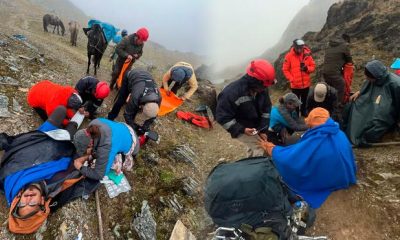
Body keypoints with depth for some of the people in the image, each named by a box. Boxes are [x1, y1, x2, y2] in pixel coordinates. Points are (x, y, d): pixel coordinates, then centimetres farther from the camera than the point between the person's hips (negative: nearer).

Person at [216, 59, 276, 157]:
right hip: (243, 130, -6)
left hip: (257, 127, 6)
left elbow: (266, 109, 1)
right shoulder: (231, 93, -30)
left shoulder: (262, 89, -10)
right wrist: (242, 130, -29)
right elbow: (223, 117, -26)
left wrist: (263, 130, -7)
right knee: (259, 150, -14)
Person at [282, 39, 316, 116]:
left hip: (306, 84, 3)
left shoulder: (307, 54, -5)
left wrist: (307, 68, -19)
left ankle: (304, 114, 41)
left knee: (304, 101, 21)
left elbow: (313, 66, 3)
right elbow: (285, 70, -8)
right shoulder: (289, 56, -12)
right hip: (295, 85, -3)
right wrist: (291, 79, -17)